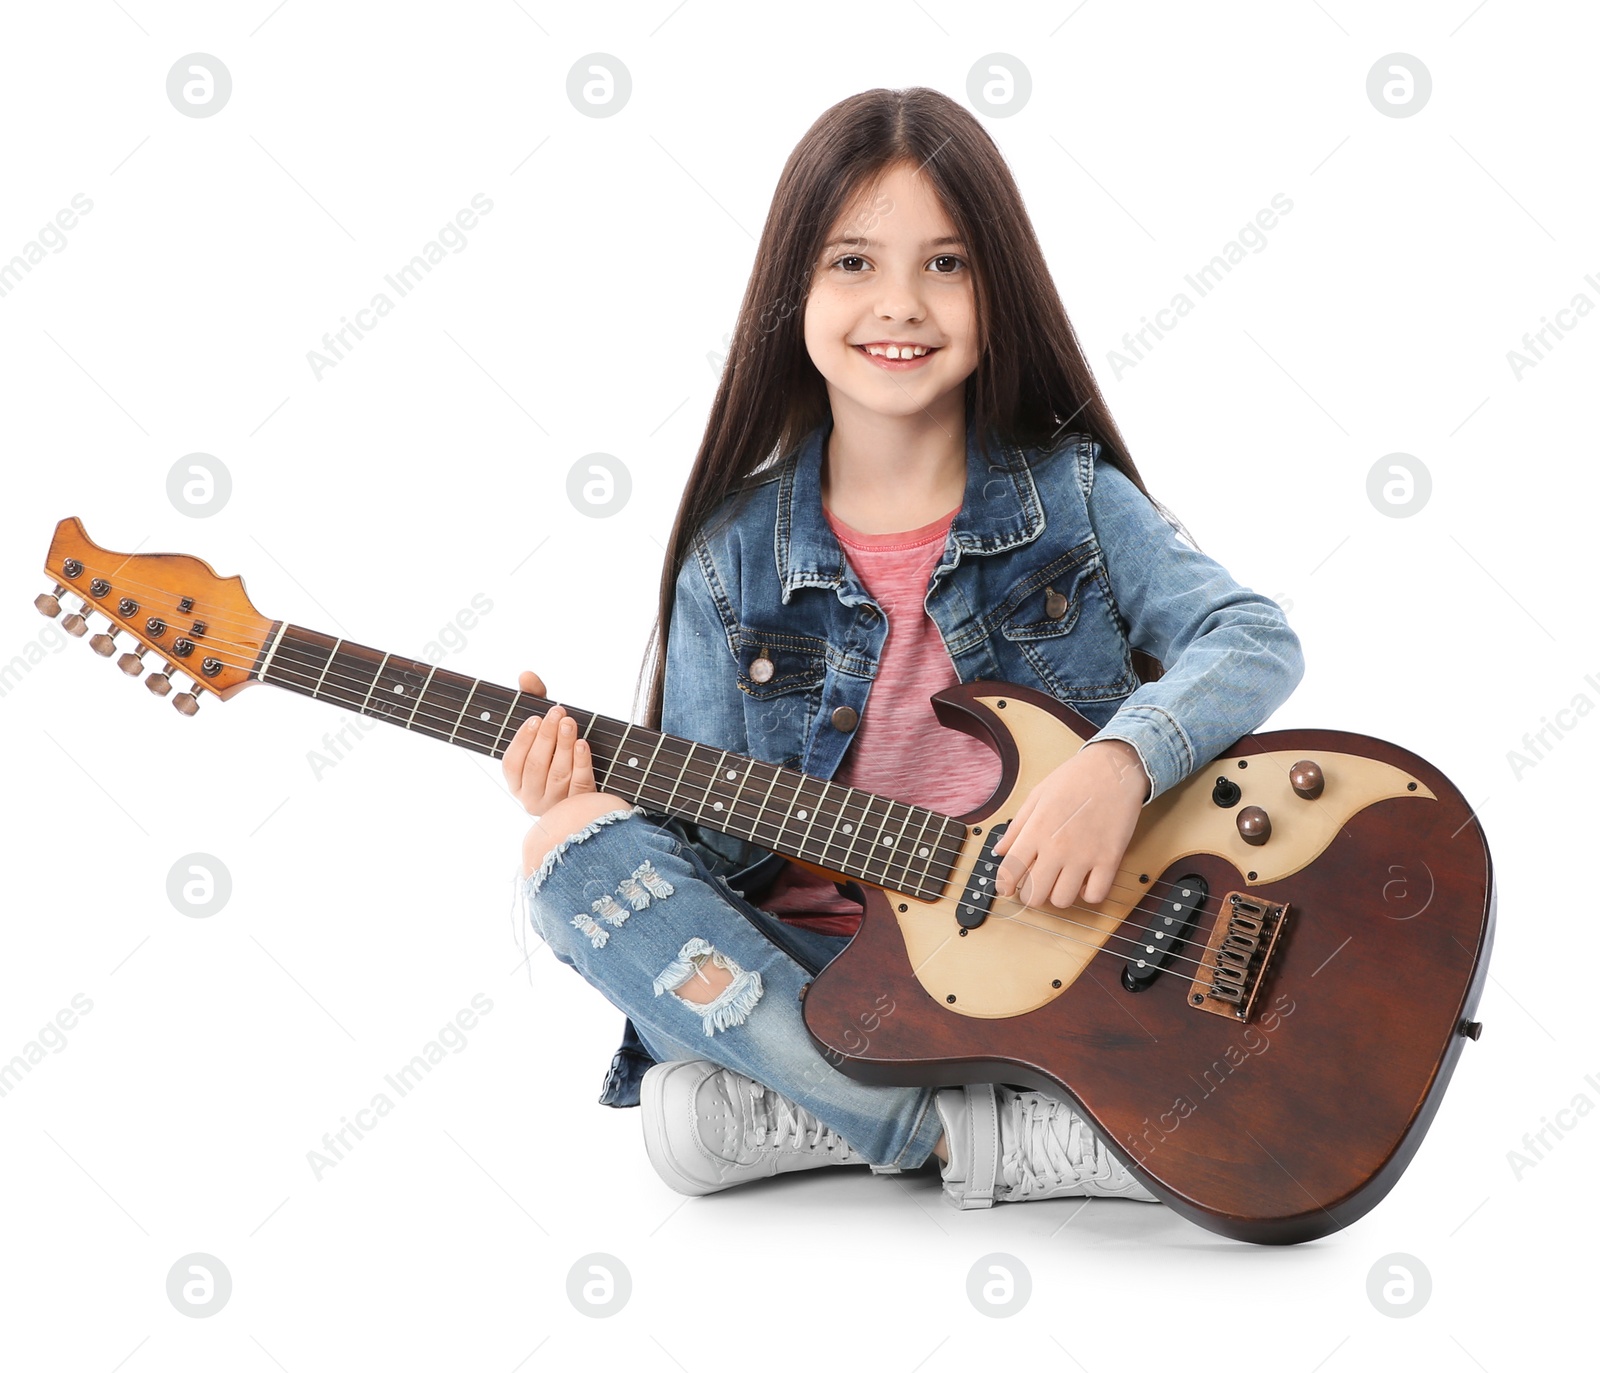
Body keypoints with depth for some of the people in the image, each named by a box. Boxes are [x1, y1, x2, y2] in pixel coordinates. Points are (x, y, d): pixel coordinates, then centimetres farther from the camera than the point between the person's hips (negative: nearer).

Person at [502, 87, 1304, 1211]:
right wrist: (589, 793, -17)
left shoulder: (1073, 497, 1)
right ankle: (984, 1133, -25)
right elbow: (715, 835, 4)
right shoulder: (735, 557, 3)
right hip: (820, 970, 2)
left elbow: (1256, 637, -11)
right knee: (575, 848, -24)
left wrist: (1120, 765, -29)